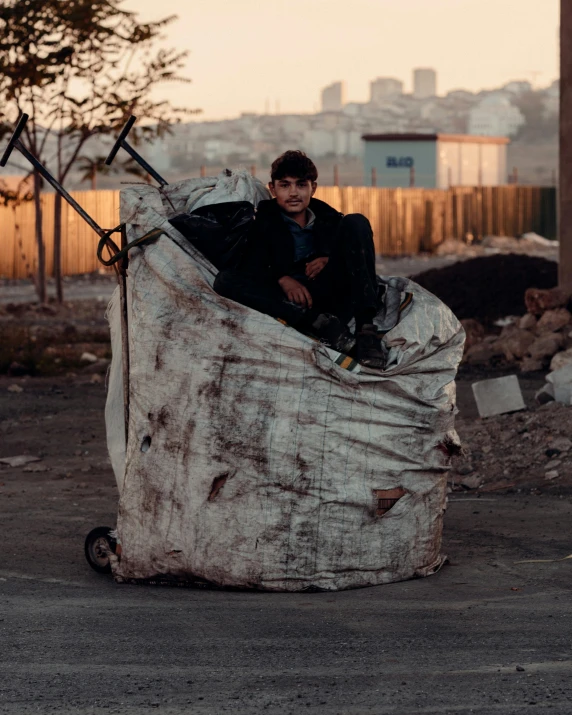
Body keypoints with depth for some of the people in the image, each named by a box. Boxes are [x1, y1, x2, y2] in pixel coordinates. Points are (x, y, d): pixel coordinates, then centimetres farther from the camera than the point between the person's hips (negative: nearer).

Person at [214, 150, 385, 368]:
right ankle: (317, 322, -38)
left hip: (331, 290, 1)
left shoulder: (327, 217, 18)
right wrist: (282, 279, -22)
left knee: (356, 223, -12)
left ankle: (366, 327, -29)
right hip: (292, 299, -1)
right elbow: (251, 266, -3)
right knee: (225, 280, -23)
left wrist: (329, 259, -9)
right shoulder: (264, 222, 12)